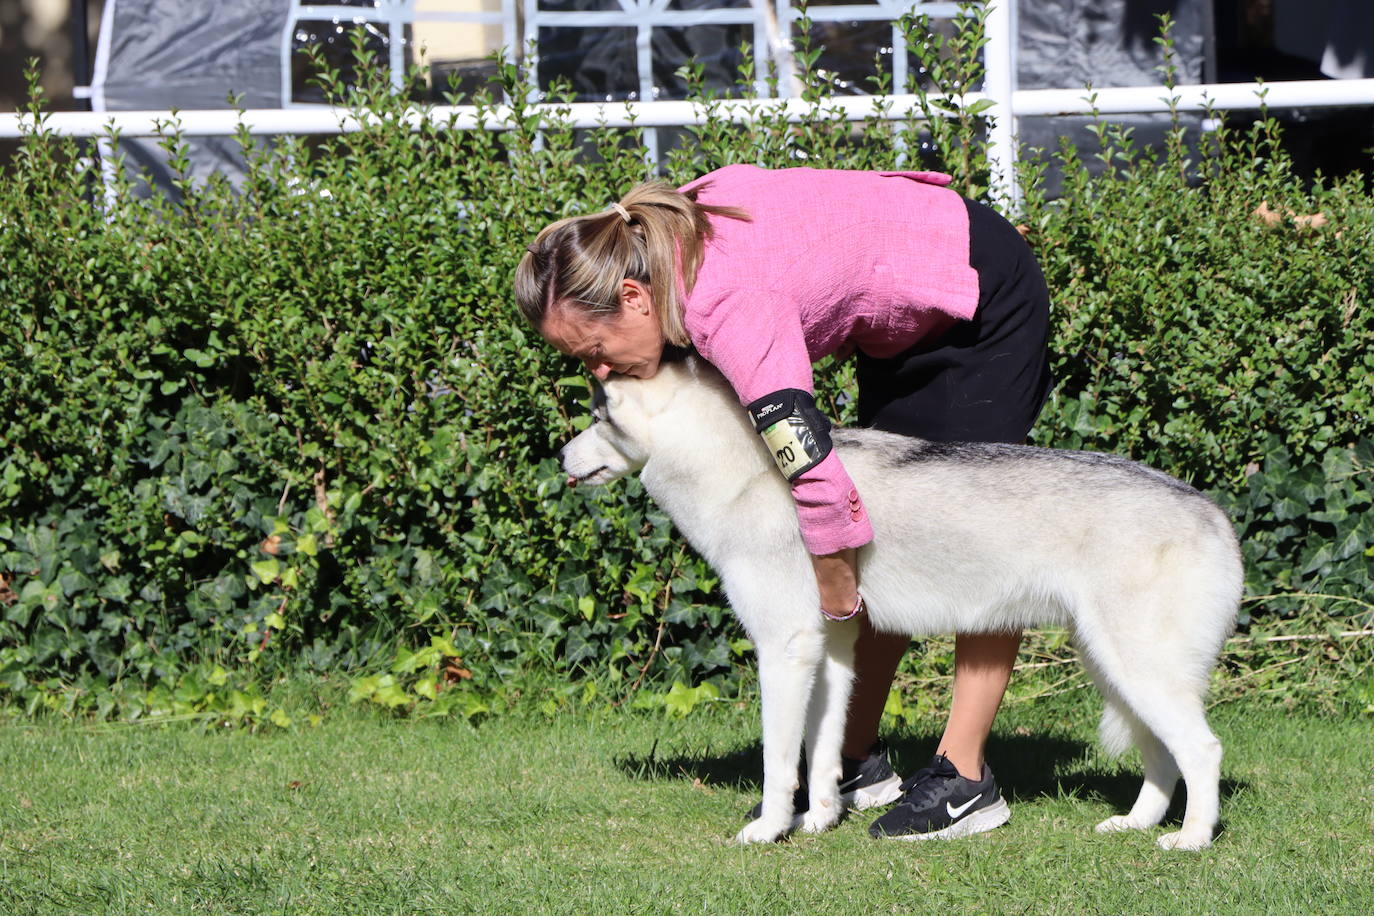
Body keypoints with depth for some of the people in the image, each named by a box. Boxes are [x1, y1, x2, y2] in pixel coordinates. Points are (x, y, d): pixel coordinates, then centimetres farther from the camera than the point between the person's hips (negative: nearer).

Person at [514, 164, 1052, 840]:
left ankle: (965, 778, -8)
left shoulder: (727, 304, -36)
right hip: (908, 318, 10)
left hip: (983, 297, -10)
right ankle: (860, 760, 12)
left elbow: (807, 455, -37)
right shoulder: (661, 238, -10)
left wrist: (832, 584, -21)